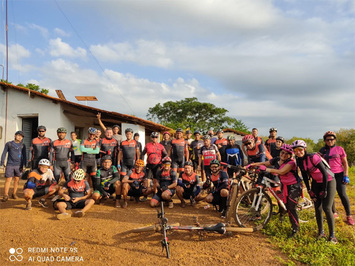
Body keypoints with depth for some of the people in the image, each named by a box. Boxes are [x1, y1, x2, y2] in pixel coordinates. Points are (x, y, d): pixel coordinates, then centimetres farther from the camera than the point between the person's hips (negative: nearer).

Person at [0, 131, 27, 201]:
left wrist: (24, 165, 7)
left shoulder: (22, 145, 9)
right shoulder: (8, 144, 6)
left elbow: (24, 156, 12)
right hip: (10, 165, -1)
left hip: (19, 165, 2)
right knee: (8, 180, -4)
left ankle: (14, 194, 15)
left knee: (16, 179, 4)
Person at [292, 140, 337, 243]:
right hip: (316, 183, 6)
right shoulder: (299, 160, -7)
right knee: (318, 208, 5)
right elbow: (304, 175, 2)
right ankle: (321, 232, 19)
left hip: (328, 181, -6)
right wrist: (309, 190, -1)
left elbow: (325, 173, -24)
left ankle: (332, 235, 2)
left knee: (327, 208, -10)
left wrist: (324, 190, -21)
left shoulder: (313, 157, -27)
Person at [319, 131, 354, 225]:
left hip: (339, 174, -3)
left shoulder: (339, 149, 1)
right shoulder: (322, 150, 7)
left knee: (342, 194, -8)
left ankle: (349, 216, 3)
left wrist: (346, 175, -5)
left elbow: (345, 163, 2)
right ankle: (334, 213, 25)